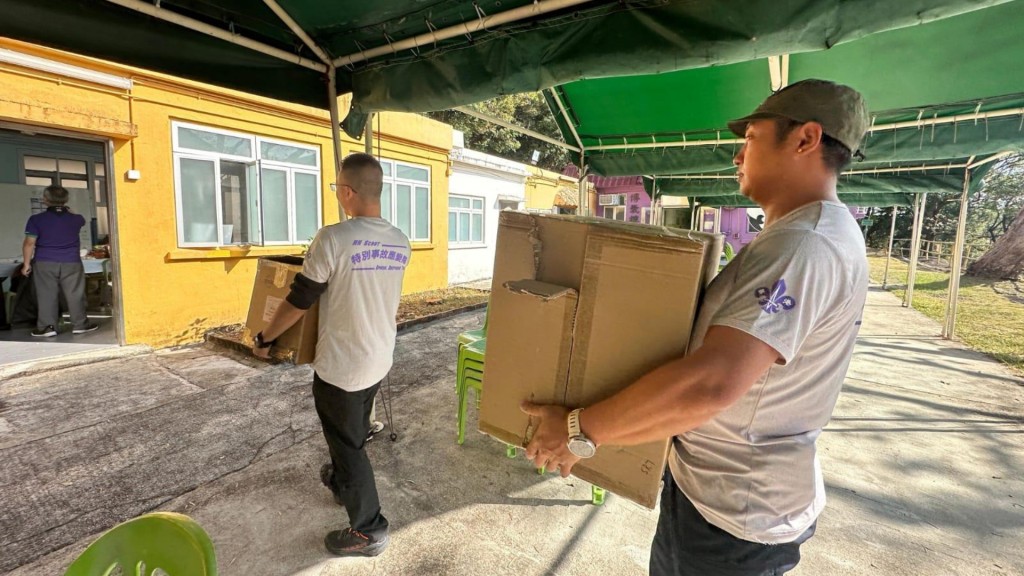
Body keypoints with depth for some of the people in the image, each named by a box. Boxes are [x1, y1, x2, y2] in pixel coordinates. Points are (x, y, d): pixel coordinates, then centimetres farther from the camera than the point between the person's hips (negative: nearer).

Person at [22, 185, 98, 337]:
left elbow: (29, 243, -7)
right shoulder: (75, 219, 0)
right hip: (71, 262, 1)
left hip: (44, 263, -1)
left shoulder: (36, 219, -6)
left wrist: (27, 263, 0)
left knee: (46, 295, 5)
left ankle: (47, 326, 6)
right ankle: (80, 324, 10)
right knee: (75, 294, 6)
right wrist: (68, 210, 37)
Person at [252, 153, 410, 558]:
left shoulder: (333, 238, -22)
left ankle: (369, 531, 24)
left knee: (347, 443, 11)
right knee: (353, 434, 28)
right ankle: (341, 484, 53)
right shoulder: (401, 243, -1)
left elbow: (299, 300, -14)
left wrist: (264, 338, 2)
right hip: (380, 360, 7)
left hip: (341, 365, -7)